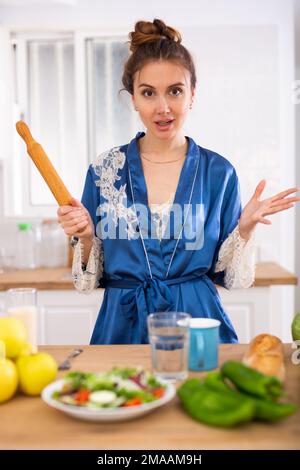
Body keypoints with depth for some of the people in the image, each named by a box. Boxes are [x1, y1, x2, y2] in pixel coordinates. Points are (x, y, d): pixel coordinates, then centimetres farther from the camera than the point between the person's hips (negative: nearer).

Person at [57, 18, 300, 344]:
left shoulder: (219, 172, -2)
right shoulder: (104, 170, -2)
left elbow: (228, 276, 3)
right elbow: (90, 281, 2)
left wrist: (245, 228, -14)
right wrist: (85, 237, -16)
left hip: (198, 320, 0)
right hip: (123, 325, 1)